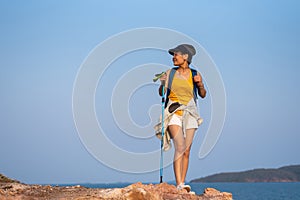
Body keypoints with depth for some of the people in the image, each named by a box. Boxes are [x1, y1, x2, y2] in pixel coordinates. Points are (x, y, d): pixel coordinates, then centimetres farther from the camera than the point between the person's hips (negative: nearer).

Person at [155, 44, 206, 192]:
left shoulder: (195, 75, 5)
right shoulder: (170, 73, 6)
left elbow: (202, 95, 14)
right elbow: (162, 93, 9)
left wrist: (200, 84, -6)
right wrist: (162, 84, -11)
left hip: (190, 114, 2)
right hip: (174, 112, -2)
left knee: (186, 151, 0)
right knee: (180, 147, -18)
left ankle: (182, 183, 5)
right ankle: (179, 184, -24)